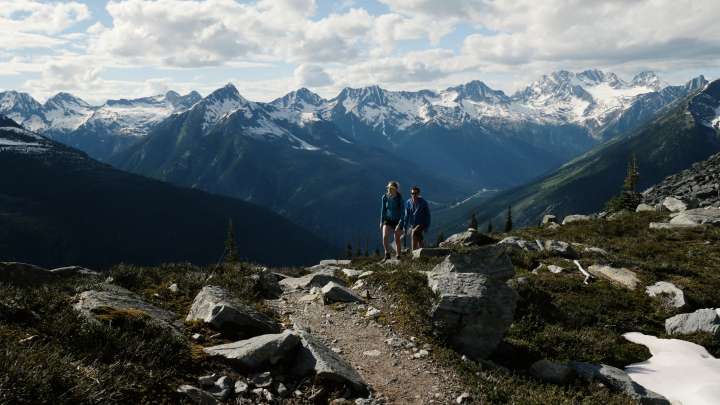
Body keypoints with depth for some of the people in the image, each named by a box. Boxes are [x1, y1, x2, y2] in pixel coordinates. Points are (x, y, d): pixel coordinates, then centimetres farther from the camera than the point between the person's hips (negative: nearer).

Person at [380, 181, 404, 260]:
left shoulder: (399, 198, -15)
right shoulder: (385, 197, -6)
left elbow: (402, 211, -15)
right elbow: (383, 210, 5)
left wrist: (400, 223, -23)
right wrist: (381, 222, 5)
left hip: (397, 220, -2)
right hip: (388, 220, 2)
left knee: (397, 239, 2)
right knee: (385, 237, -17)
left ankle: (398, 256, 16)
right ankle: (387, 253, 2)